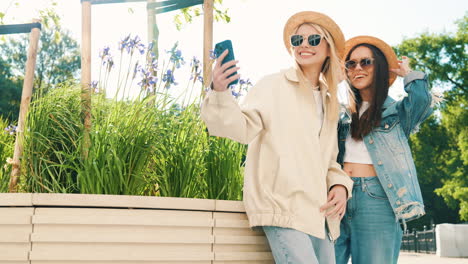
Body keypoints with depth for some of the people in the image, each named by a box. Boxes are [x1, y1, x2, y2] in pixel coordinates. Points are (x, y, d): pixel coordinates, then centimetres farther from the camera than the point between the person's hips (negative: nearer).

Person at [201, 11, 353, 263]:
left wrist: (340, 185, 4)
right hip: (283, 209, -7)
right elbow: (243, 128, -12)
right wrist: (219, 92, -29)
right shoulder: (273, 86, 0)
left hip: (320, 214, 7)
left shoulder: (329, 103, 19)